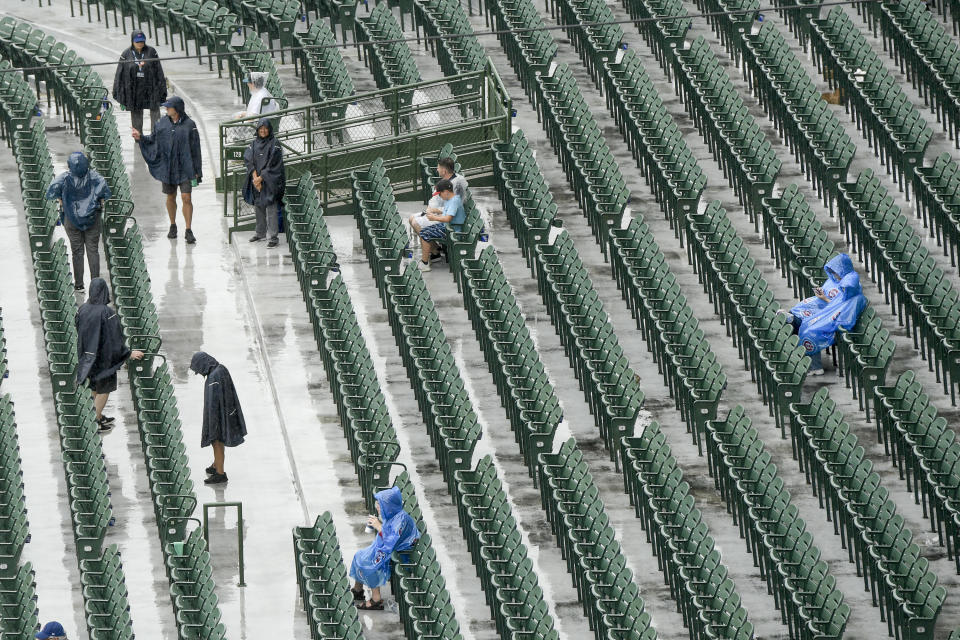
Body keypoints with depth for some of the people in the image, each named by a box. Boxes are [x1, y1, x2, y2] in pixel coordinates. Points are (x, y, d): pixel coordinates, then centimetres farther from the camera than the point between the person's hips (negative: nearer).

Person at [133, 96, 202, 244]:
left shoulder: (189, 125, -8)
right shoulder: (163, 122, 3)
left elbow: (195, 149, -4)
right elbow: (153, 140, 14)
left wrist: (197, 171, -5)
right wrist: (141, 137, -4)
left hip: (184, 168, -4)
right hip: (167, 167, 4)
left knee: (186, 197, -9)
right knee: (171, 197, 12)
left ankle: (188, 231, -3)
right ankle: (173, 226, 28)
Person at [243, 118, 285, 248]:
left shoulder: (274, 144, -6)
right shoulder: (254, 143, 10)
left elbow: (273, 164, -11)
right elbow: (249, 160, 2)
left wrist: (261, 178, -13)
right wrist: (255, 177, -11)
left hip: (270, 181, -6)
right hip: (256, 180, 6)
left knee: (270, 208, -9)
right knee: (258, 206, 13)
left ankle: (273, 237, -10)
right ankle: (260, 232, 27)